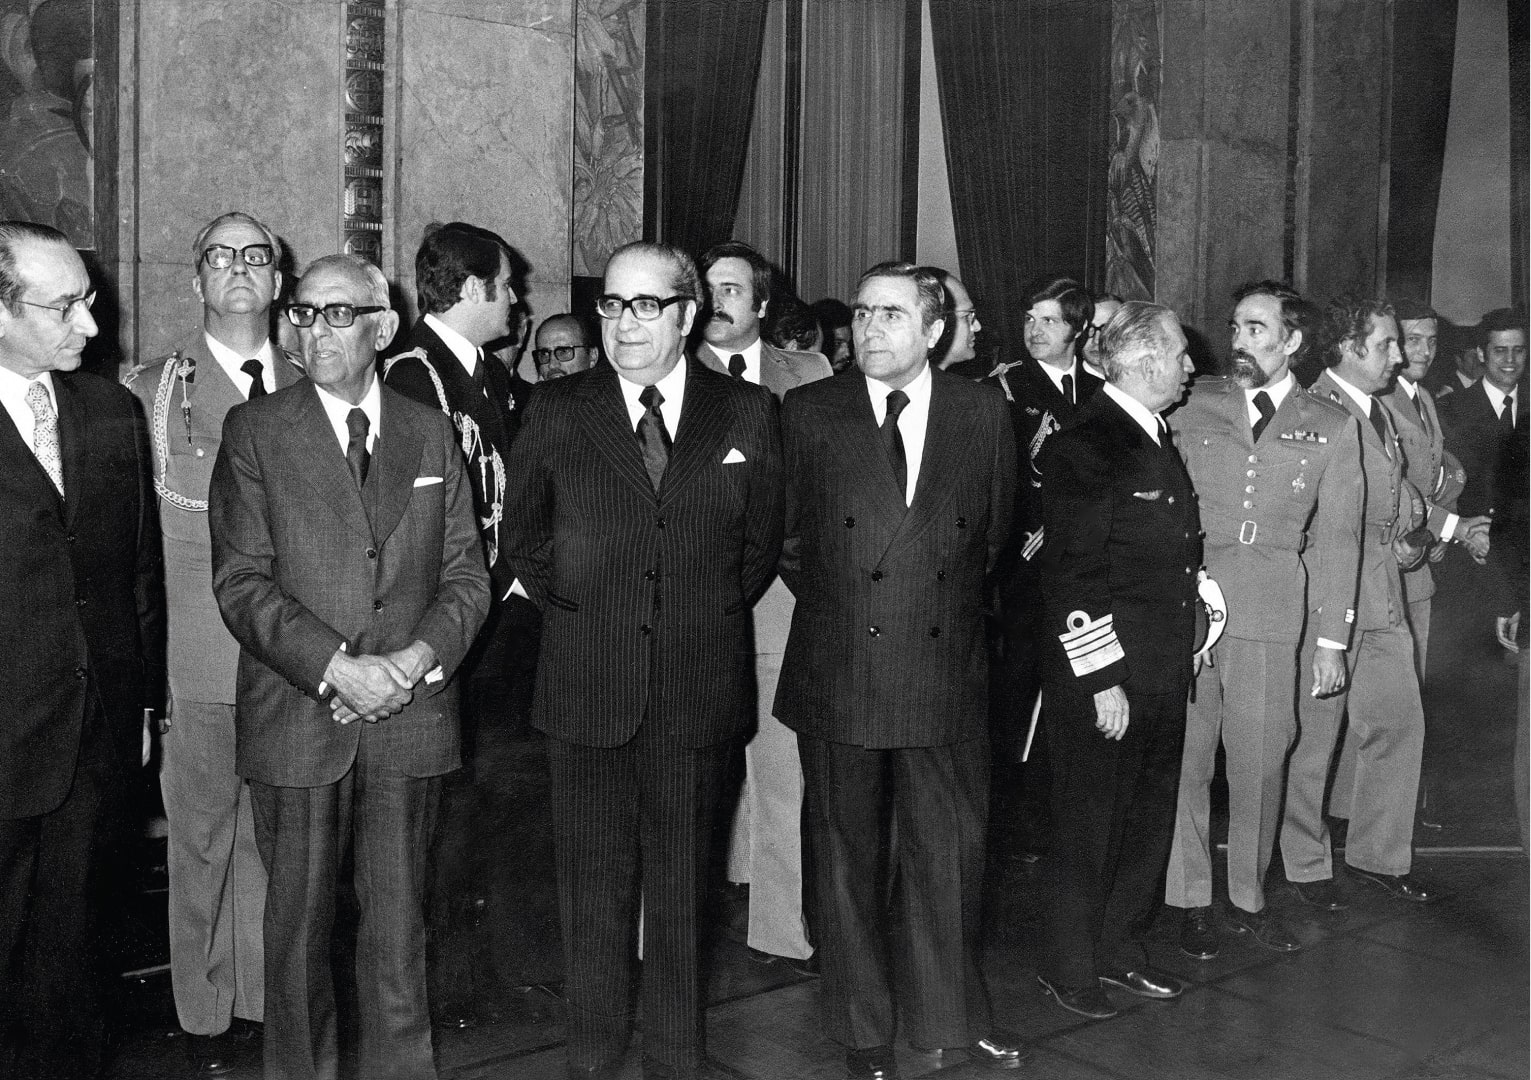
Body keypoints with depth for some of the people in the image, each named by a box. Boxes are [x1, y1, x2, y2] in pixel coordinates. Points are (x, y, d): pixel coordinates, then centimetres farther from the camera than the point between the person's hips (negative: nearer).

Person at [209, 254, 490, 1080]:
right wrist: (338, 668, -16)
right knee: (298, 921, 9)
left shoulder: (431, 434, 10)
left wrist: (419, 656, -11)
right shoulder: (254, 431, 2)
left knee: (399, 925, 9)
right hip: (296, 720, -2)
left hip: (410, 718, 2)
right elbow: (241, 581, -6)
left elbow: (466, 572, 7)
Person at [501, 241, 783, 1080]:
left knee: (681, 884, 11)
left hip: (701, 690, 0)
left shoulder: (747, 413, 3)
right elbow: (523, 537, 11)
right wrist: (574, 613, 5)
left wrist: (708, 617, 6)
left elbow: (762, 541, 11)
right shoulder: (557, 410, 3)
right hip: (586, 688, 0)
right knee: (593, 880, 9)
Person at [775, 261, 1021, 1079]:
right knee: (848, 861, 10)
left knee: (951, 856, 11)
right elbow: (788, 535, 6)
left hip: (946, 673, 1)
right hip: (839, 673, -1)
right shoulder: (809, 412, -2)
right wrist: (834, 602, 7)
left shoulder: (982, 413, 2)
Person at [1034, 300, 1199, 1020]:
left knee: (1149, 821, 17)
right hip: (1103, 682, -9)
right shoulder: (1083, 446, -15)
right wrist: (1103, 679, -18)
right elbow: (1071, 575, -18)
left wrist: (1180, 655, 15)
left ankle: (1120, 950, 33)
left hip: (1163, 676, 9)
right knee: (1088, 827, 4)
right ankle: (1067, 968, 20)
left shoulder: (1156, 440, 13)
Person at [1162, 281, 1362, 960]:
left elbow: (1335, 538, 8)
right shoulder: (1194, 404, 8)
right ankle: (1190, 899, 17)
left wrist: (1332, 639, 5)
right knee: (1184, 758, 3)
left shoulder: (1331, 427, 9)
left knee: (1260, 764, 5)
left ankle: (1247, 898, 22)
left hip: (1271, 617, 0)